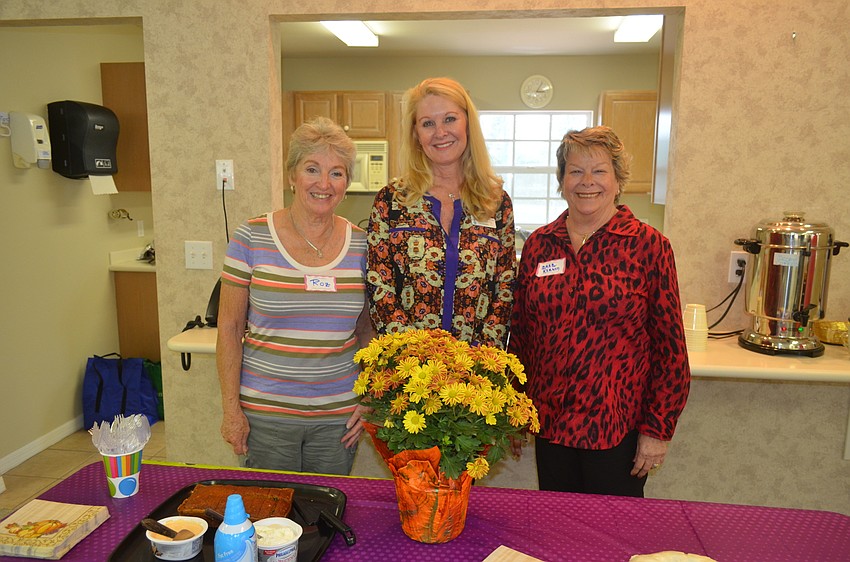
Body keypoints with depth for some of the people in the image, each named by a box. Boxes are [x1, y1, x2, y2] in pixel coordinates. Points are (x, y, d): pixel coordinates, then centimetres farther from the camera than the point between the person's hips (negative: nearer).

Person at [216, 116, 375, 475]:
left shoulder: (361, 244, -1)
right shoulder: (252, 237, -8)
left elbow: (368, 330, 7)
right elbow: (230, 328, -4)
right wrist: (231, 408, -6)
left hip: (339, 415, 2)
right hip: (265, 413, -2)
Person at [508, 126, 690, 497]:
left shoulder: (648, 246, -8)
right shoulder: (539, 244, 2)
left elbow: (670, 347, -7)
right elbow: (520, 334, 8)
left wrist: (658, 430, -8)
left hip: (619, 425, -3)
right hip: (549, 422, 4)